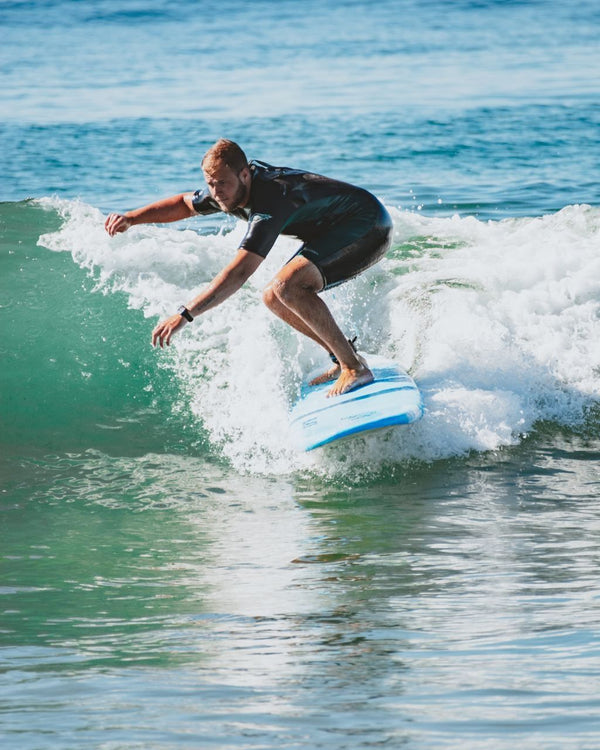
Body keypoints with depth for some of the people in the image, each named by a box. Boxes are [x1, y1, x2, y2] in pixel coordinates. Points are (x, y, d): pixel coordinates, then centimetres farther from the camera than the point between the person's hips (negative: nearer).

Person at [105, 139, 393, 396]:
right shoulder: (231, 189, -5)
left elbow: (239, 272, -41)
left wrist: (185, 315, -45)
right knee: (273, 298, 4)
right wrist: (132, 218, 3)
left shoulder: (270, 200, -33)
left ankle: (355, 368, -22)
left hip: (369, 227, -10)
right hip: (336, 233, 10)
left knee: (287, 286, -28)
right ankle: (343, 358, 12)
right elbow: (185, 203, 17)